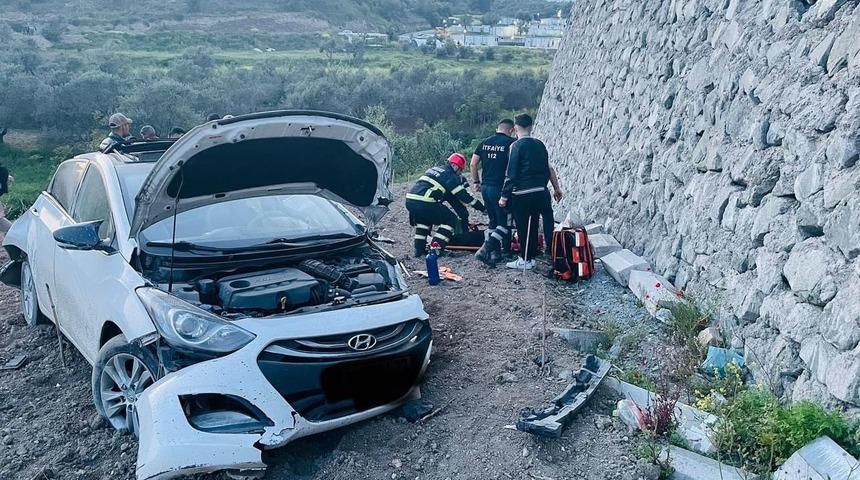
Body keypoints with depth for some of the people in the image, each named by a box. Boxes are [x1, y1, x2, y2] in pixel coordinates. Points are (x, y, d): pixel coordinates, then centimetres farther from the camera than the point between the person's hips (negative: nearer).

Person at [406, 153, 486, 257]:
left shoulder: (435, 169, 26)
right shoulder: (451, 176, 2)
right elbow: (463, 196, 1)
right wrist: (483, 208, 7)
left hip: (409, 200, 8)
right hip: (424, 203, -8)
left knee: (424, 219, 35)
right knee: (451, 219, 6)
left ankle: (419, 249, 28)